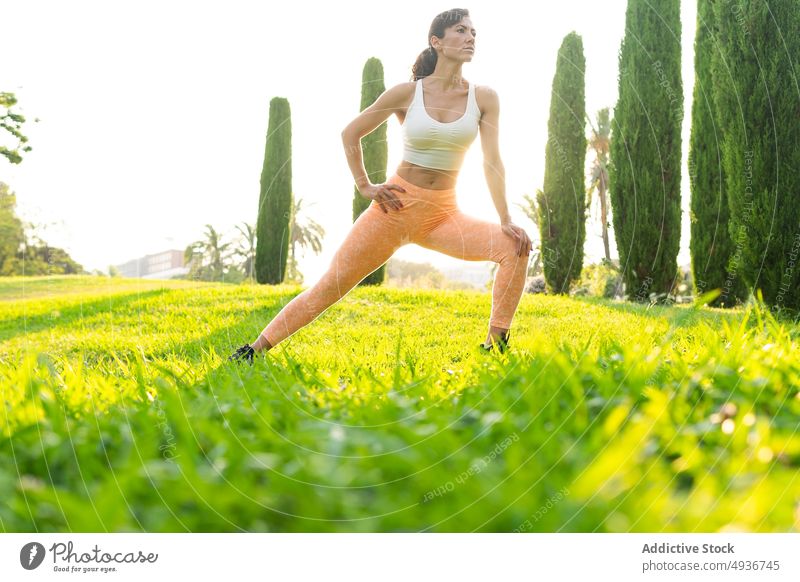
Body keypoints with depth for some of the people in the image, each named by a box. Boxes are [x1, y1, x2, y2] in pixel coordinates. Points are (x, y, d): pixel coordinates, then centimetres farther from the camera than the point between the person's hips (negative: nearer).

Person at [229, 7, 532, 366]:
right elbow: (350, 134, 7)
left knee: (515, 247, -20)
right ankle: (254, 350, 5)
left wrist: (506, 221, -13)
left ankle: (495, 347, -11)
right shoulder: (407, 93, -3)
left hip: (442, 216, 2)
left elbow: (492, 163, -3)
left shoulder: (484, 99, 1)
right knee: (329, 286, -5)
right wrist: (364, 186, -1)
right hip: (394, 207, -2)